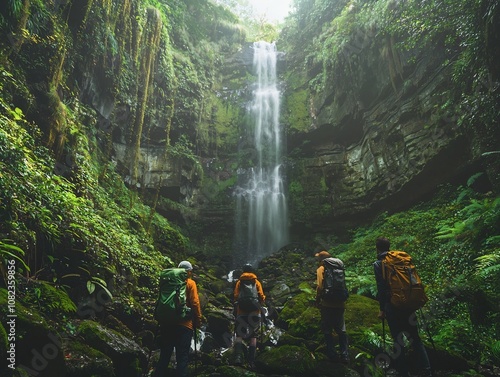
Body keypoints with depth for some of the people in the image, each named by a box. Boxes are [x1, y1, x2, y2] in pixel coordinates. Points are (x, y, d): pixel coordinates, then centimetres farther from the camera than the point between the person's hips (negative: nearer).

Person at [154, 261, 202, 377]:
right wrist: (198, 321, 0)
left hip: (167, 323, 5)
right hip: (184, 324, -4)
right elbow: (195, 303, -8)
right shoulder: (190, 283, -2)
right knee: (182, 358, 1)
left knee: (164, 357, 13)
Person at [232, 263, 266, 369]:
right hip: (254, 312, 0)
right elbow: (261, 297, -2)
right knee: (253, 336, 7)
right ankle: (251, 361, 2)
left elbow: (235, 297, 1)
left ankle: (238, 357, -16)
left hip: (241, 312, 0)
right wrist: (260, 306, 15)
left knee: (239, 335, 3)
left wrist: (236, 308, 12)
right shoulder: (256, 282, 7)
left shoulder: (239, 282, 7)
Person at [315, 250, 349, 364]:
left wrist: (317, 300, -5)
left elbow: (319, 286, -16)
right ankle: (344, 355, 15)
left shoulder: (321, 269, -6)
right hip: (340, 304, 5)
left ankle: (332, 355, 10)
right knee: (341, 330, 16)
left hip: (327, 304, -5)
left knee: (327, 330, 9)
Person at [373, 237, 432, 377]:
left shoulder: (378, 264, -6)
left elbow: (381, 287, -11)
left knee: (398, 340, 5)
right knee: (415, 337, 14)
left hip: (392, 305, -5)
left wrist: (382, 308, -5)